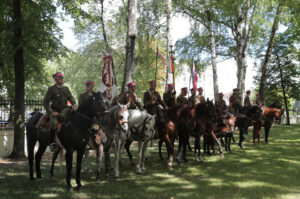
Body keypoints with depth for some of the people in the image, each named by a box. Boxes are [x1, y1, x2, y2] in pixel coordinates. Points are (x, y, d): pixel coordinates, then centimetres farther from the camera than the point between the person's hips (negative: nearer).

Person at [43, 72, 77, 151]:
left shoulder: (66, 88, 15)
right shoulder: (51, 89, 0)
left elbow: (70, 97, 7)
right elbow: (46, 102, -3)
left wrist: (74, 104, -15)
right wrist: (50, 112, -13)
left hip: (64, 109, 2)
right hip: (55, 110, -2)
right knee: (54, 122, -28)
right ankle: (52, 142, -19)